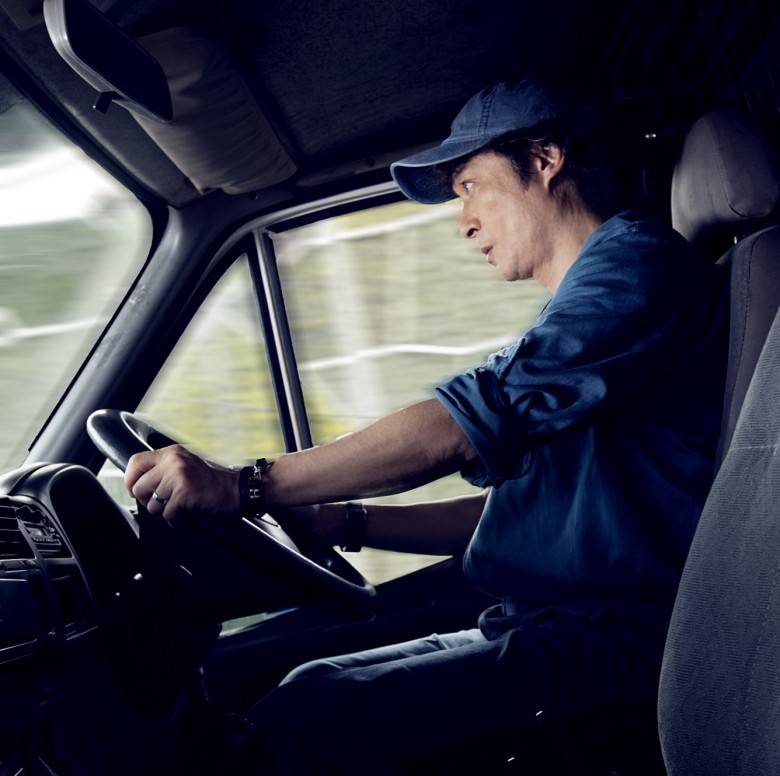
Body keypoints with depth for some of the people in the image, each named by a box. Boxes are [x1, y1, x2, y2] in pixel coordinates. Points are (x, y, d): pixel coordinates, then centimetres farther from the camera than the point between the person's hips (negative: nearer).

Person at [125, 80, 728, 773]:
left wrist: (249, 487, -19)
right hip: (560, 629, 10)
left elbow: (470, 421, -20)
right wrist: (343, 521, 14)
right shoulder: (581, 322, 23)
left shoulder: (637, 262, -9)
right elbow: (524, 508, 23)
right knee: (312, 685, 9)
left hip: (620, 639, -10)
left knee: (302, 721, -20)